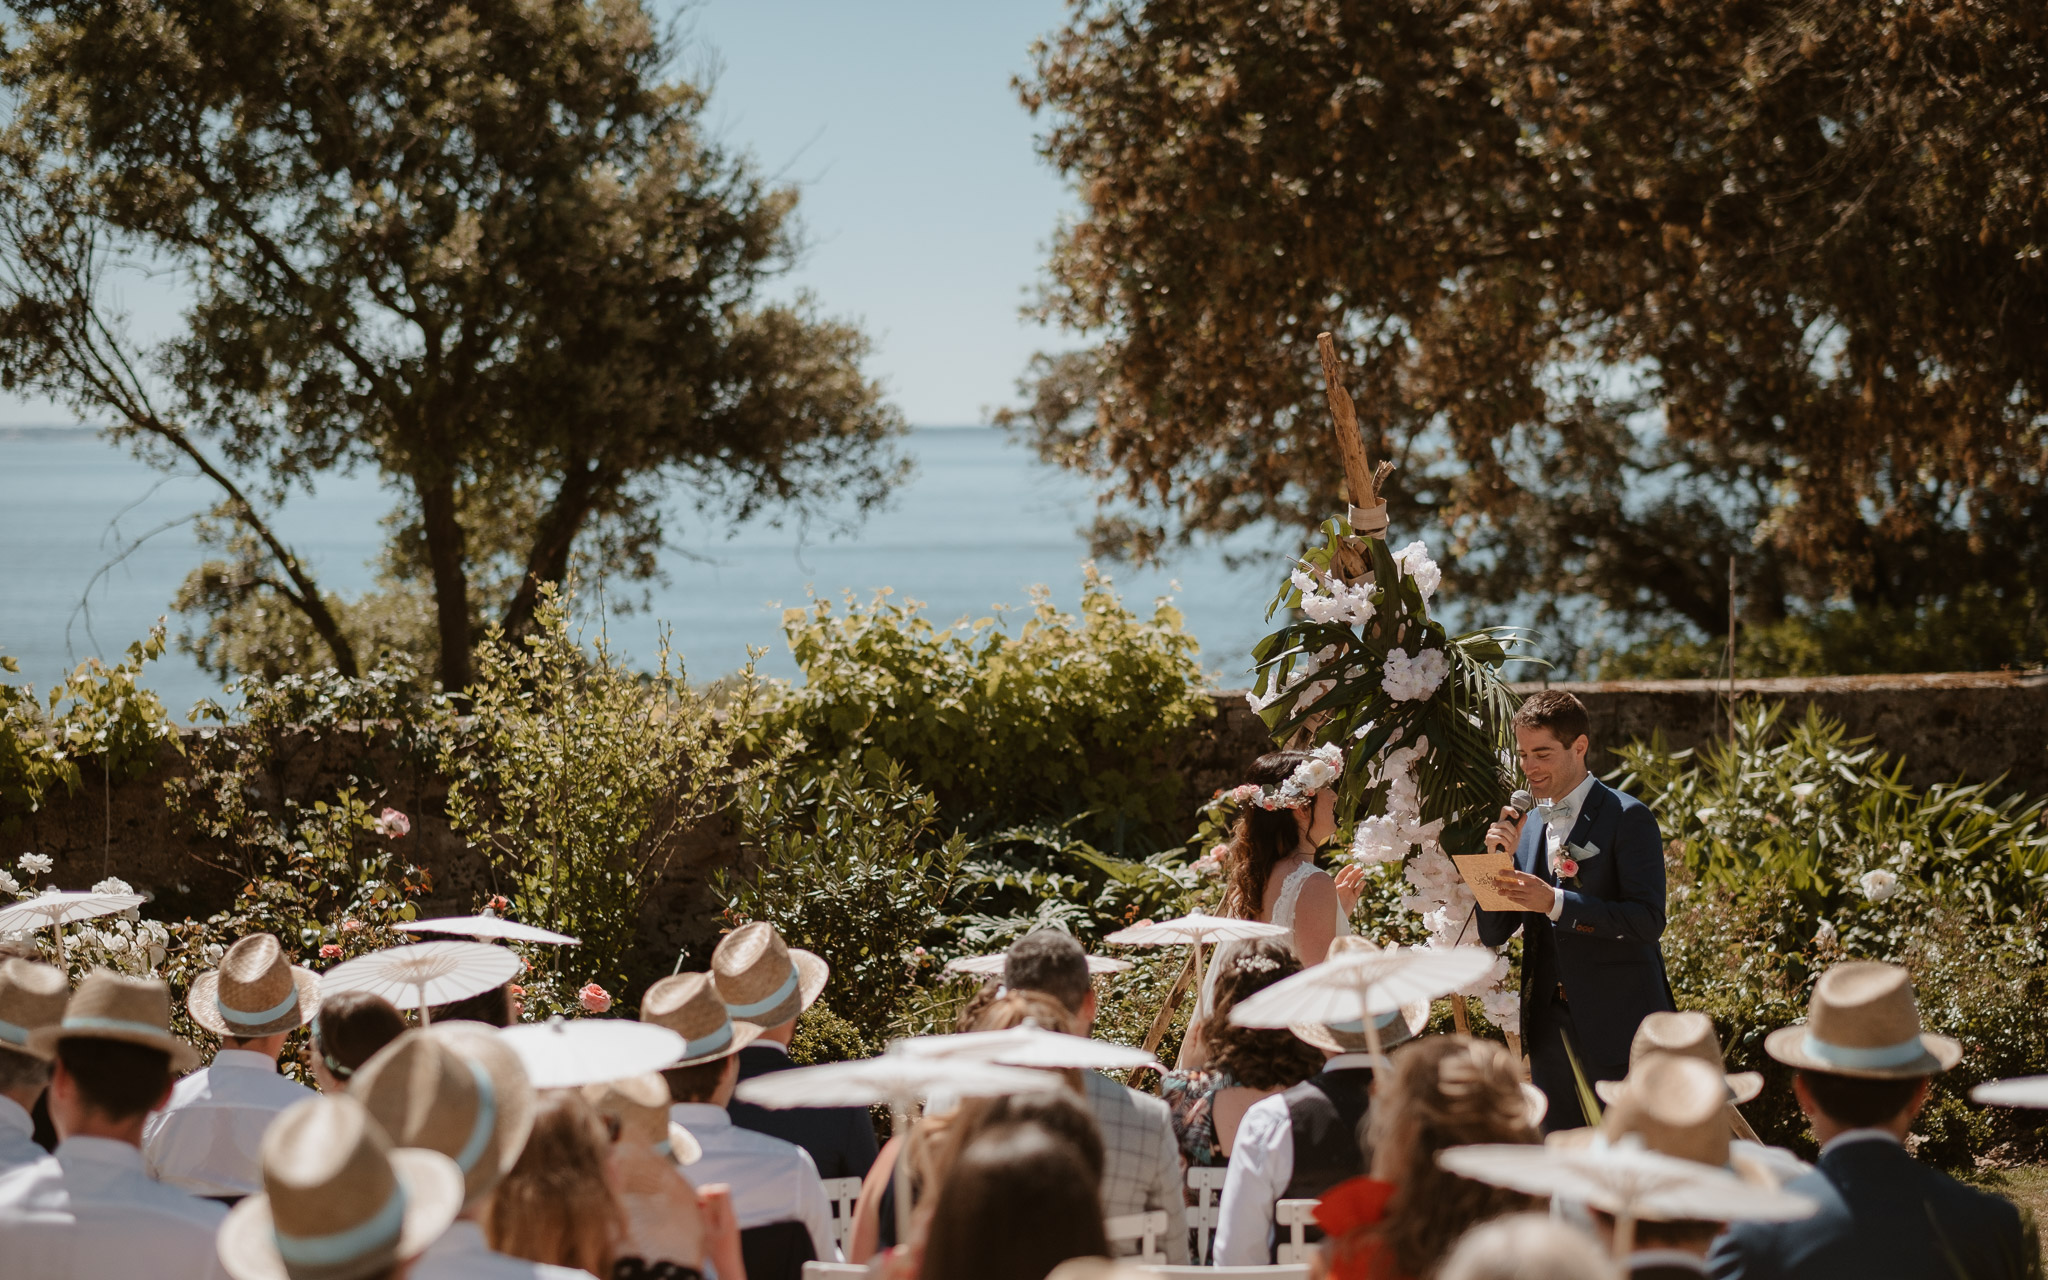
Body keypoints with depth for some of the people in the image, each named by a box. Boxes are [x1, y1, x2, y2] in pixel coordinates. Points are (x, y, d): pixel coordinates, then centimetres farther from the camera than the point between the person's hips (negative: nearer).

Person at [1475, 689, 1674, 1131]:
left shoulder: (1627, 817, -8)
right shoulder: (1527, 827, 12)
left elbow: (1648, 920, -18)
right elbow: (1493, 934, 11)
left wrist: (1555, 902, -25)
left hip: (1618, 1025, -6)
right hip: (1550, 1024, 6)